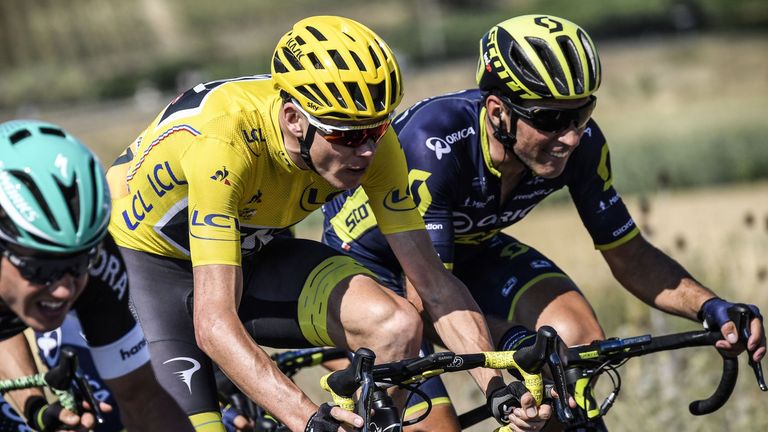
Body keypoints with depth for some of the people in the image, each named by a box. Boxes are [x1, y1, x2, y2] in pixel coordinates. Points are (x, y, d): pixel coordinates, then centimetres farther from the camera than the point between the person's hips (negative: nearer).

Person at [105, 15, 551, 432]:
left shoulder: (371, 142, -22)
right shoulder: (225, 139, -39)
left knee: (397, 324, -23)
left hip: (252, 251, 5)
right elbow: (213, 323, -44)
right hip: (149, 260, -4)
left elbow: (436, 284, -18)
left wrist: (502, 388, -32)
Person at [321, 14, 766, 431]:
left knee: (580, 341, -22)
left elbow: (630, 256, -11)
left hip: (469, 249, 5)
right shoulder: (436, 142, -38)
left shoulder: (580, 144, -23)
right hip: (369, 257, -5)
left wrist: (711, 307, -29)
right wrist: (515, 344, -55)